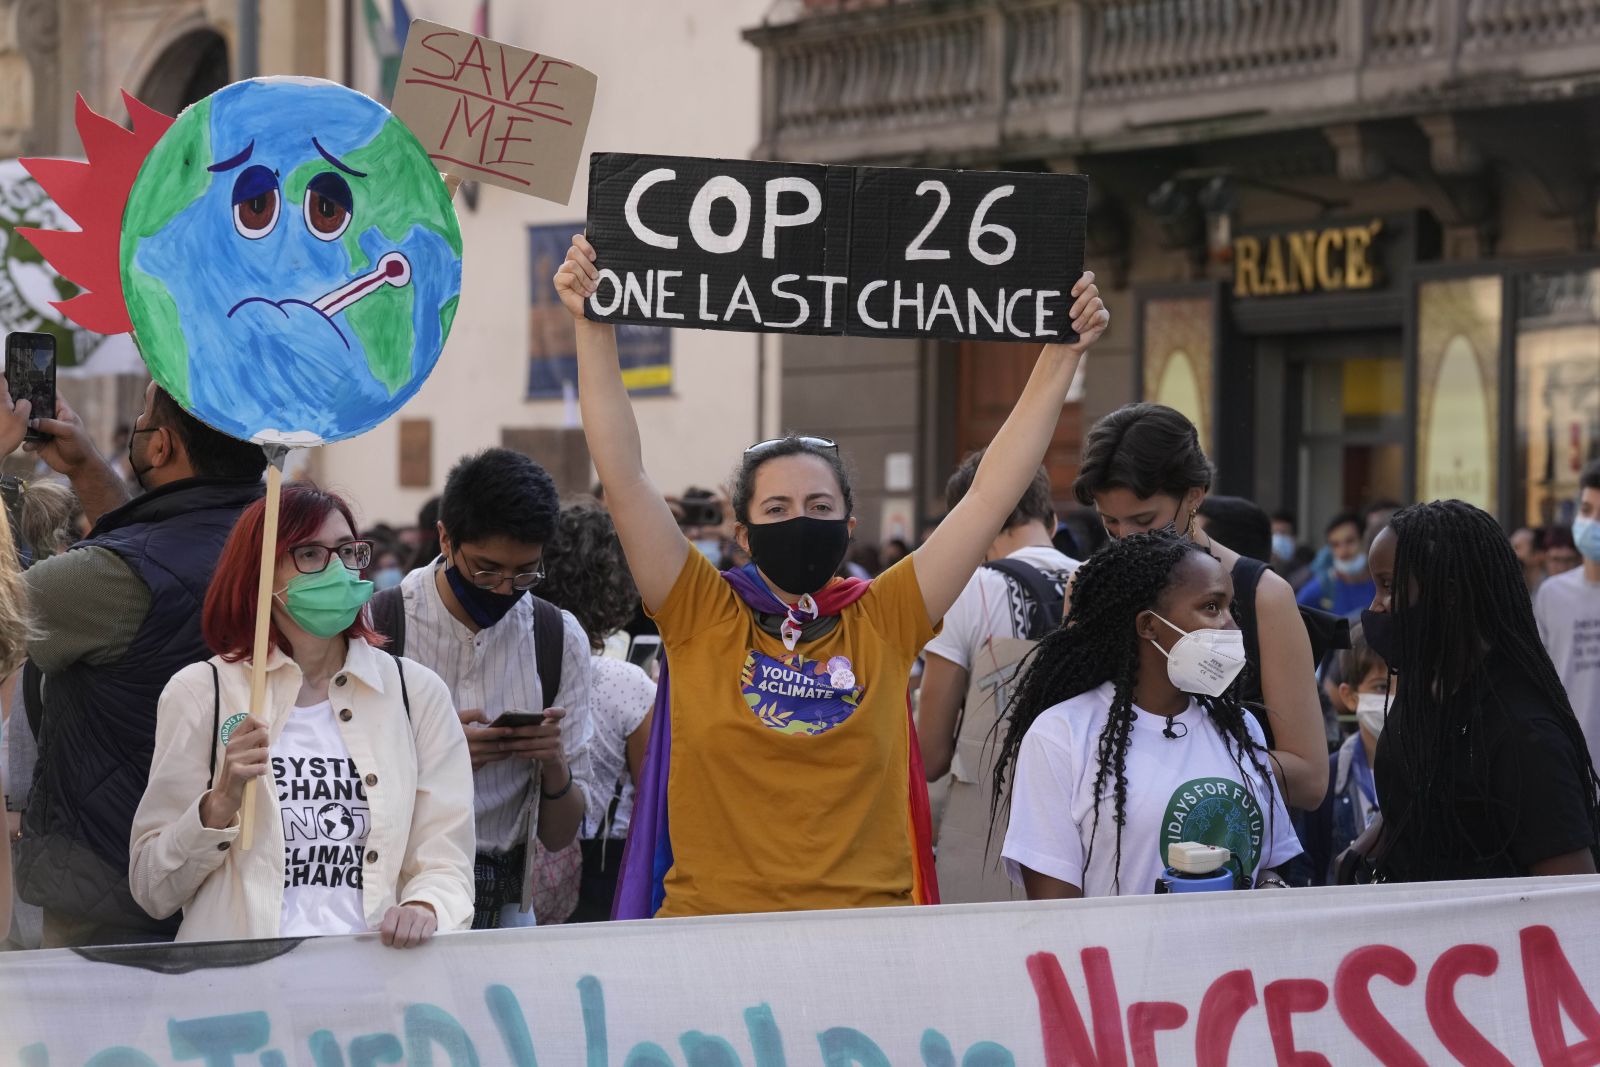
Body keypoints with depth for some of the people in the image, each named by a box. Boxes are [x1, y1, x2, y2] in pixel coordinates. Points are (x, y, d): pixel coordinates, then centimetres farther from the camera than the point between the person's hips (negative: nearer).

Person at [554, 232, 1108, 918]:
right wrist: (594, 327, -3)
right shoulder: (702, 617, 6)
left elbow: (992, 495, 10)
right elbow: (624, 477, 1)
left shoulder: (883, 621, 9)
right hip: (709, 920, -1)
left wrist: (1062, 356, 9)